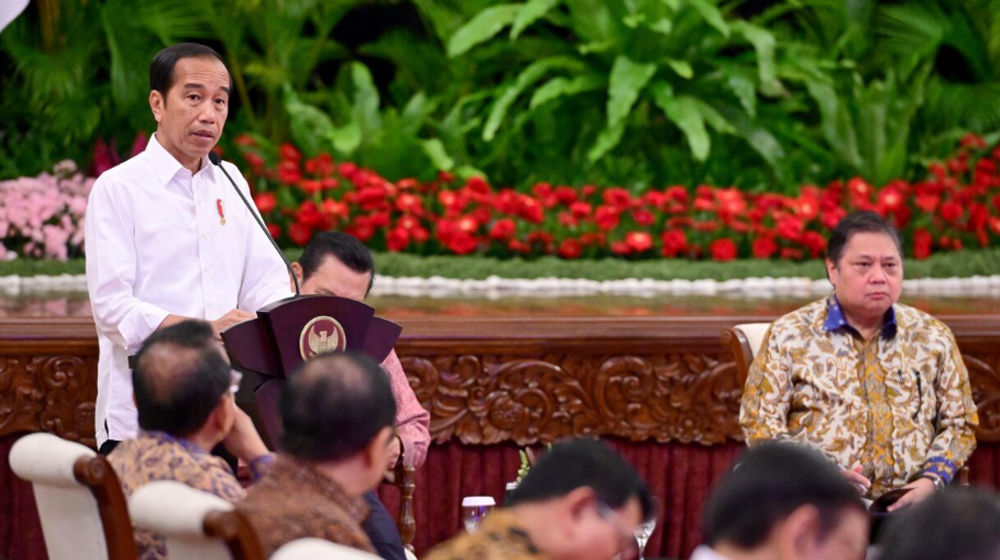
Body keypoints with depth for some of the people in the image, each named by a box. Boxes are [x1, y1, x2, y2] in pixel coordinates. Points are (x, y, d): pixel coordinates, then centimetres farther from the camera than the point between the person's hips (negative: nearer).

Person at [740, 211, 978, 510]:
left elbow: (959, 424, 18)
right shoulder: (789, 335, 8)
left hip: (909, 502, 3)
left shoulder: (933, 337, 17)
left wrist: (932, 480, -2)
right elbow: (759, 424, 5)